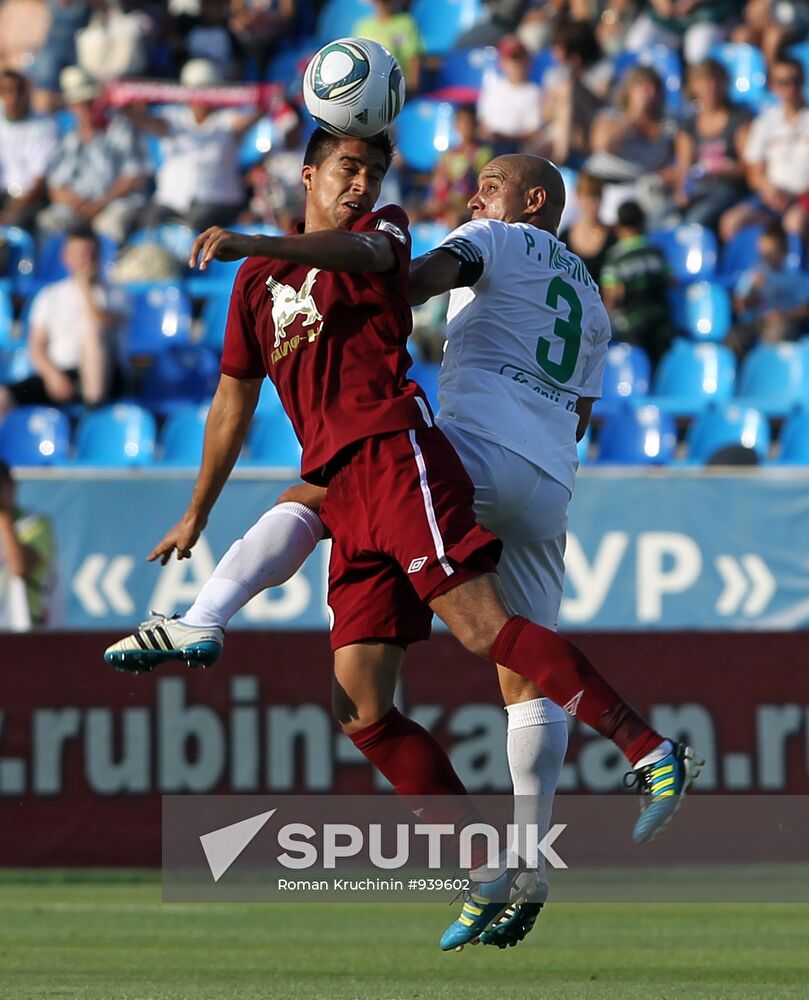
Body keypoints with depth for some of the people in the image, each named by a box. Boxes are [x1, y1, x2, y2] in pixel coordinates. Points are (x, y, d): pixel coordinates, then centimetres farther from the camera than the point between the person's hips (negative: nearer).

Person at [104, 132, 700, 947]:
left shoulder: (381, 232, 8)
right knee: (362, 711, -3)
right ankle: (486, 872, -1)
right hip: (342, 496, 6)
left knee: (484, 627, -23)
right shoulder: (257, 280, 26)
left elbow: (362, 253, -18)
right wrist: (197, 514, 37)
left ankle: (651, 754, -24)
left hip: (393, 453, -6)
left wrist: (254, 245, -31)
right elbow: (233, 402, 34)